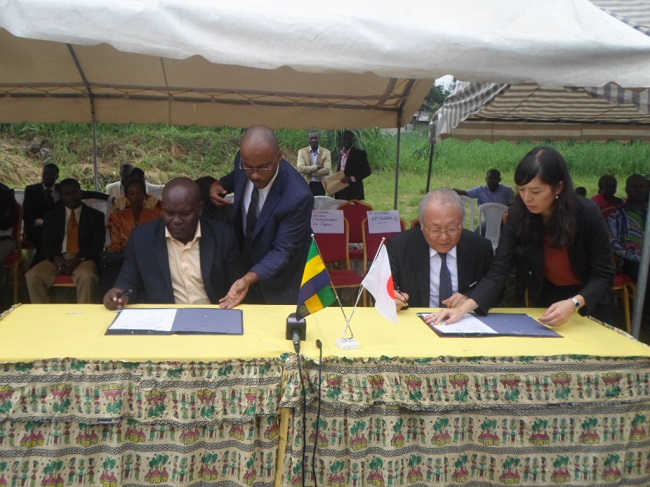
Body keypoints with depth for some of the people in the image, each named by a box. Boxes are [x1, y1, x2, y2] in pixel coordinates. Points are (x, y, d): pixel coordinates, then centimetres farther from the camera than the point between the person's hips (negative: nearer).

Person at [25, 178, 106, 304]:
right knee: (32, 276, -25)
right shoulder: (52, 217, 19)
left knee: (86, 277, -37)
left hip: (84, 260, -3)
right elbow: (46, 244, 10)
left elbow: (97, 245, 1)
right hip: (58, 259, 3)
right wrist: (55, 258, -13)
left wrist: (79, 259, -17)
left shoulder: (95, 216, 11)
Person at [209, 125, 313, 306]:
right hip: (243, 263, 6)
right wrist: (218, 185, -10)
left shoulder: (298, 196, -35)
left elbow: (282, 251, -28)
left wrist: (249, 279, -41)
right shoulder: (245, 168, -17)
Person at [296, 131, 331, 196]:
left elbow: (327, 170, -12)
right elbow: (300, 168, -12)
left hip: (320, 185, 0)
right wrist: (316, 167, -14)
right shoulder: (302, 152, 2)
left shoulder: (326, 152, 1)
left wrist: (309, 172, -12)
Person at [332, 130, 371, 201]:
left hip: (354, 193, -6)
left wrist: (351, 178, -19)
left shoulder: (360, 153, -3)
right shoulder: (340, 154, 15)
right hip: (340, 193, 6)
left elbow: (367, 171, -7)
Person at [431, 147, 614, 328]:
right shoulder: (519, 216, -20)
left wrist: (574, 304, -38)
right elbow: (499, 271, -25)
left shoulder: (588, 214, -24)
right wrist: (464, 307, -39)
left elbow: (603, 275, -19)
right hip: (545, 299, 2)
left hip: (589, 303, -1)